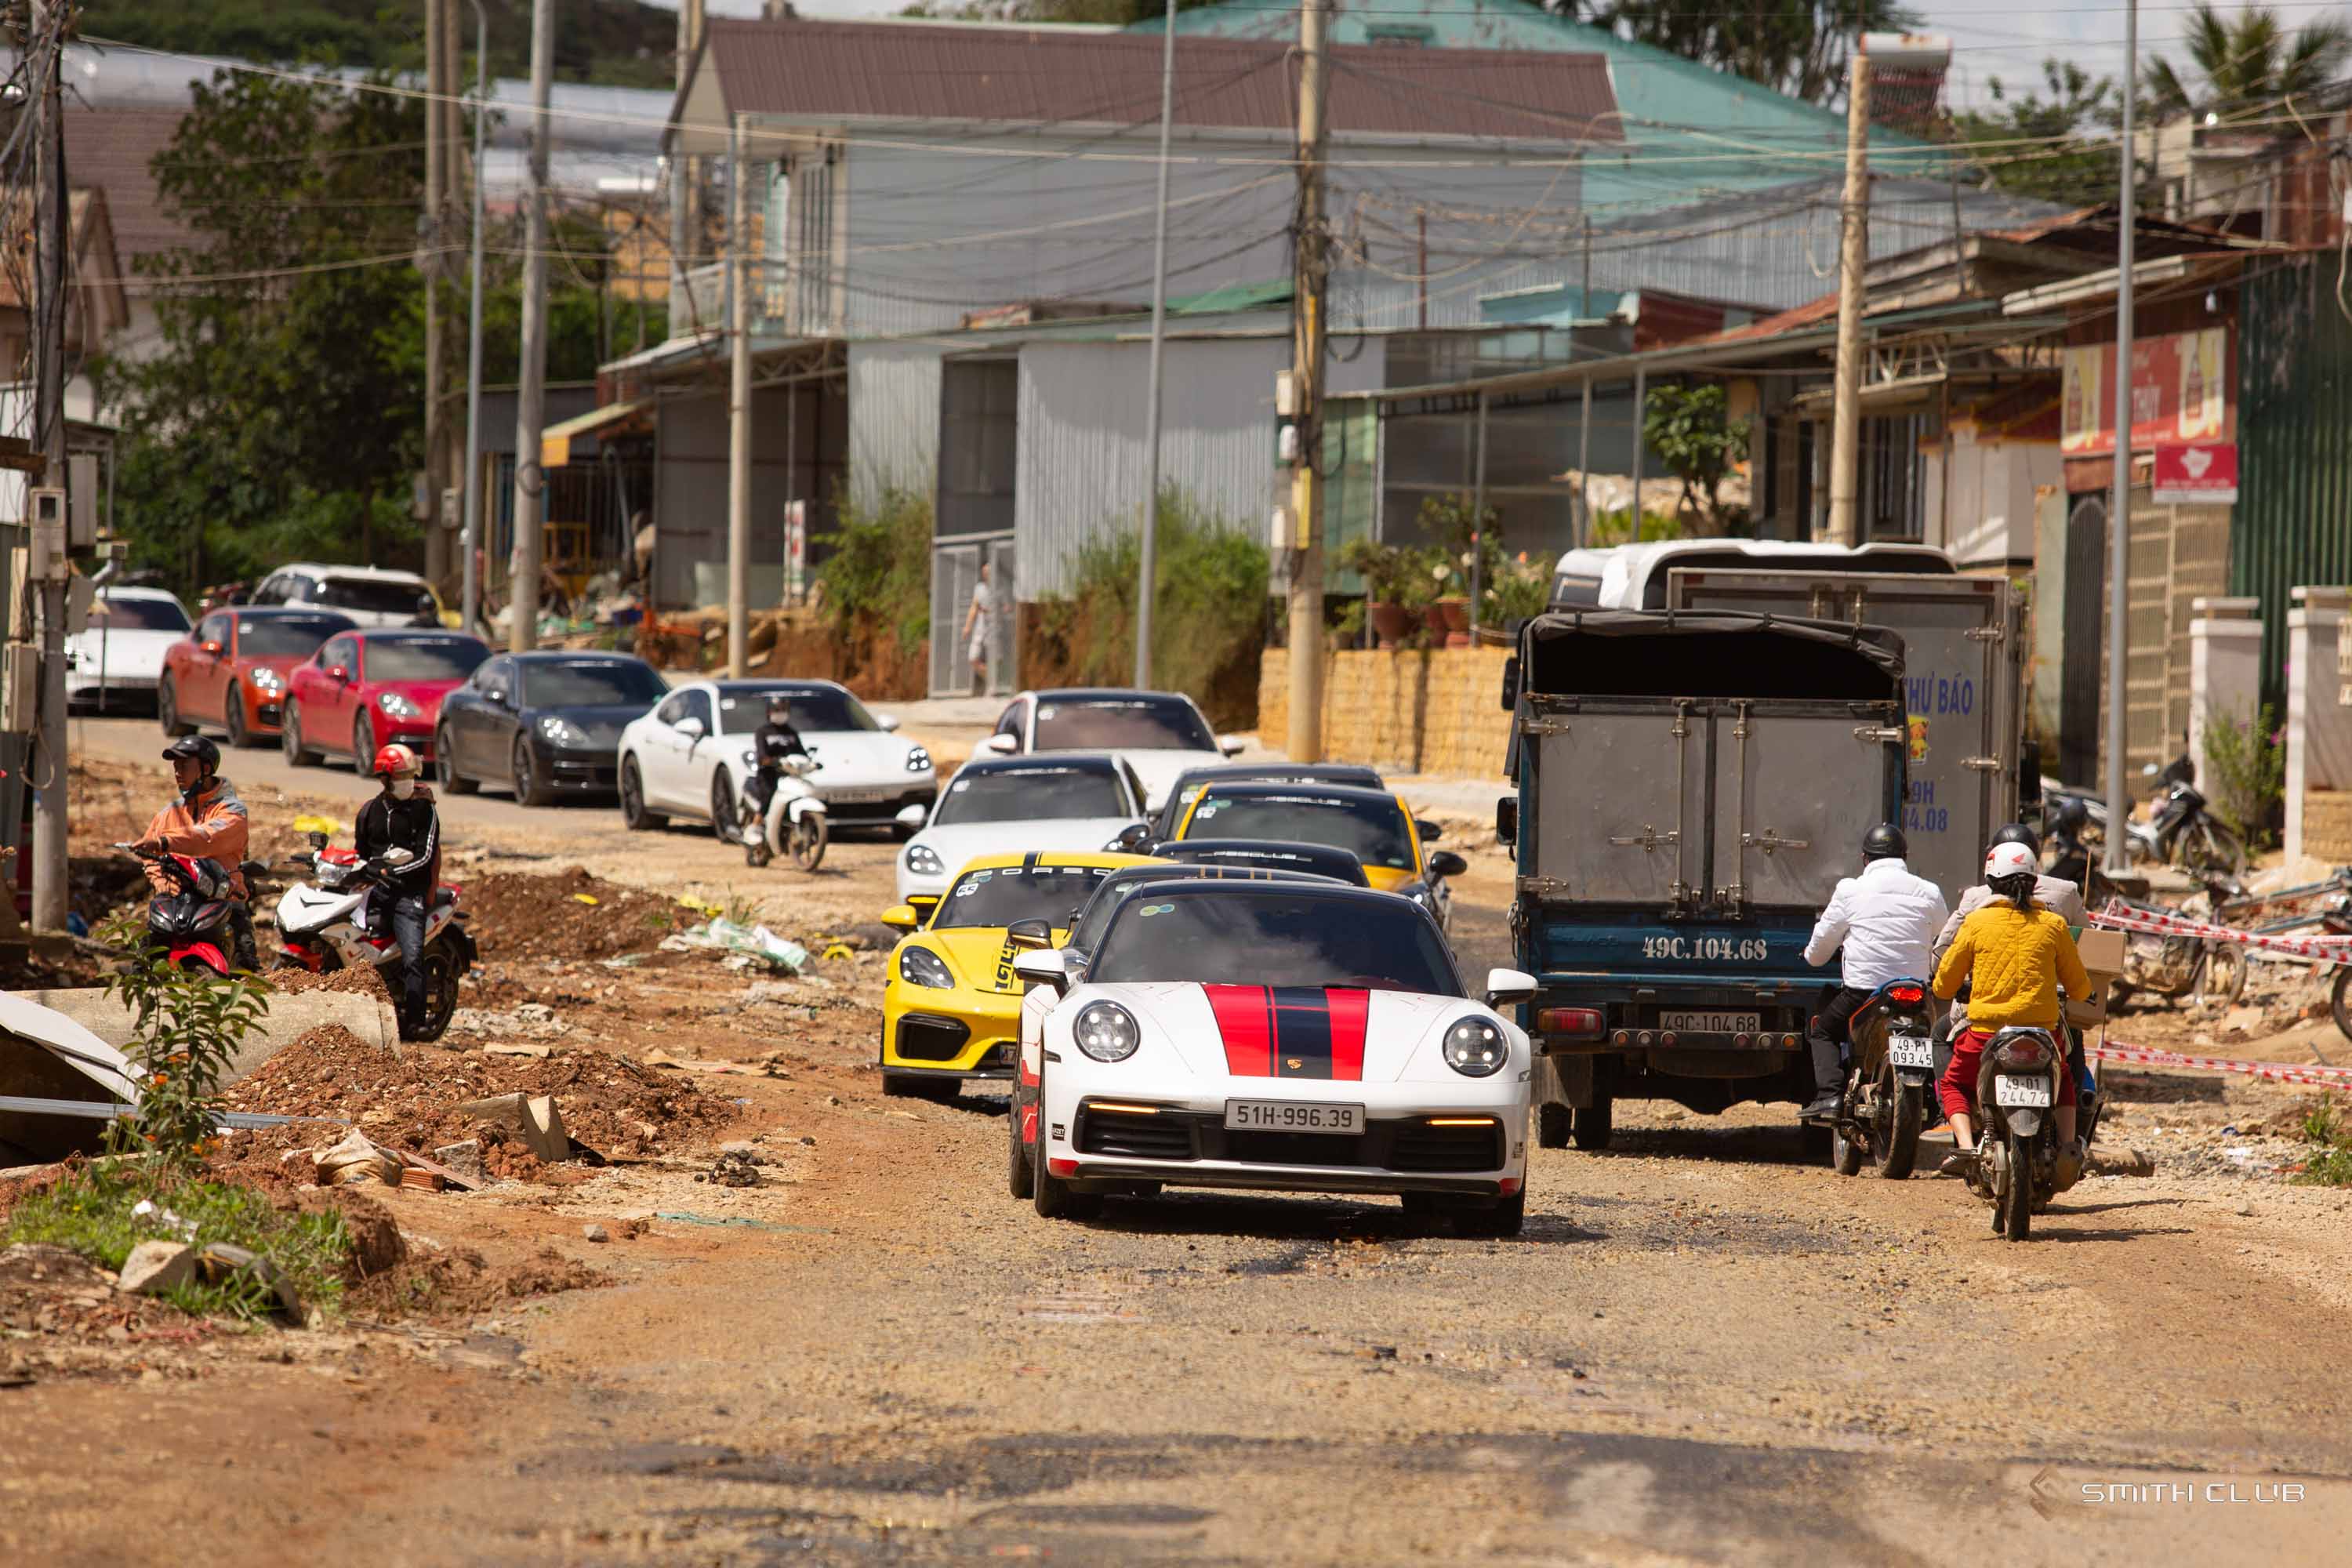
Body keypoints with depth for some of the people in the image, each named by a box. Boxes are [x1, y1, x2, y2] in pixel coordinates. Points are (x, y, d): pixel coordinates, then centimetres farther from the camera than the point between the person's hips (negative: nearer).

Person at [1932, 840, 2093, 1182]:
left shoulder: (1976, 923, 0)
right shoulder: (2053, 925, 2)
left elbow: (1944, 986, 6)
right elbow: (2079, 988, 8)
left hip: (1985, 1030, -1)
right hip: (2042, 1031, 1)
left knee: (1953, 1085, 25)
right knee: (2063, 1082, 31)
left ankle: (1966, 1145, -1)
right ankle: (2067, 1144, 8)